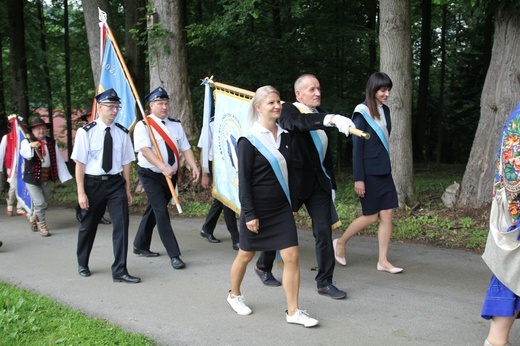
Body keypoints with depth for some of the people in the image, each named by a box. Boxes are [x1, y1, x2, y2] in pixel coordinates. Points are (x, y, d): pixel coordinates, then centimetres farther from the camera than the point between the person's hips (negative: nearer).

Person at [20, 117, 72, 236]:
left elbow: (59, 160, 4)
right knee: (40, 203, -8)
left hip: (48, 178, 4)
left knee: (45, 204, 13)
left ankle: (33, 217, 41)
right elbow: (23, 152, -27)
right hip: (32, 178, -4)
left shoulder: (52, 142, 8)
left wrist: (64, 176, -3)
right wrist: (31, 145, -49)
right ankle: (42, 225, 13)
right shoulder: (27, 142, -4)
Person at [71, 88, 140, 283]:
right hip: (93, 183, -2)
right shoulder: (86, 132, -9)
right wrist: (81, 192, -10)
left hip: (116, 183, 2)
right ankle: (82, 264, 38)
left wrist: (127, 189, 5)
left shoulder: (122, 133, -1)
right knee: (88, 226, 15)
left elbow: (126, 163, 4)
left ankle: (119, 271, 3)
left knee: (121, 225, -6)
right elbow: (80, 163, -8)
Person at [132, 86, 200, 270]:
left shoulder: (175, 125, 7)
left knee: (154, 210, 16)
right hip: (151, 175, -6)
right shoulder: (143, 126, -11)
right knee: (162, 212, -10)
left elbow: (185, 148, 3)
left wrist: (194, 166, -14)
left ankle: (140, 246, 33)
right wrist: (163, 167, -38)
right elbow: (145, 150, -24)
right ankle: (174, 255, -7)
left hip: (171, 175, 6)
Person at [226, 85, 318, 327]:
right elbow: (243, 180, -12)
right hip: (257, 209, -4)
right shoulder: (249, 141, -11)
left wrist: (292, 203, 15)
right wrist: (249, 213, -16)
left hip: (282, 208, 5)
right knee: (246, 255, 13)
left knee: (291, 256, -3)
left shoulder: (285, 137, 5)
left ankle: (293, 312, 6)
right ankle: (234, 295, 38)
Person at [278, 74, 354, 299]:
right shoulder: (288, 110, -9)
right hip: (294, 181, -5)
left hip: (319, 181, 6)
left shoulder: (319, 113, 11)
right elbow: (299, 122, -35)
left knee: (324, 232, 1)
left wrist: (331, 183, 17)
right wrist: (330, 118, -50)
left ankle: (324, 282, 9)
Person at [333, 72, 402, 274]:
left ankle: (383, 261, 10)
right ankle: (340, 243, 23)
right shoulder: (362, 113, -13)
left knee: (387, 214, 3)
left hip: (384, 171, 7)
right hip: (369, 172, -7)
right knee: (371, 216, 1)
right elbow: (357, 147, -14)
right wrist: (358, 178, -16)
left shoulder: (385, 110, 8)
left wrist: (386, 165, 15)